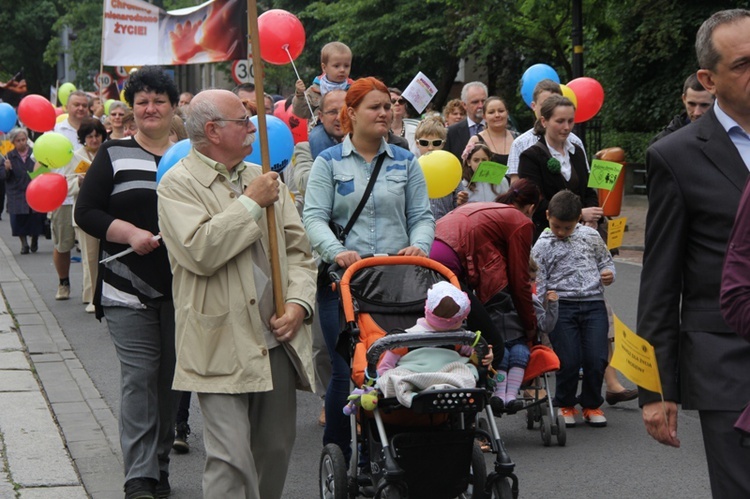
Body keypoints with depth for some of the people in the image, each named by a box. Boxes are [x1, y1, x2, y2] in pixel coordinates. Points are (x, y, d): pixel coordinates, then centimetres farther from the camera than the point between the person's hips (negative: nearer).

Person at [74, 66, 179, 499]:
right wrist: (130, 233, -14)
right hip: (129, 288, -2)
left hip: (181, 288, 2)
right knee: (139, 377, -8)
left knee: (171, 377, 8)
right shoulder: (114, 155, 4)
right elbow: (86, 212, 0)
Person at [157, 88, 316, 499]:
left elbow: (298, 249, 16)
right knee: (231, 461, -11)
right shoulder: (179, 184, -5)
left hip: (277, 342, 6)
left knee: (276, 451, 12)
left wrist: (298, 303, -2)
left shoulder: (264, 179, 15)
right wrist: (250, 203, -12)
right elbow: (200, 251, -20)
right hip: (224, 347, -6)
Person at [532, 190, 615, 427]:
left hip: (593, 303, 2)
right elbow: (537, 285, 0)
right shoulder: (543, 246, 2)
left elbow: (605, 259, 23)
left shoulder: (590, 236, 11)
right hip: (561, 307, -2)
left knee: (597, 359, -5)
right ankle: (565, 405, 16)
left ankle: (592, 405, 17)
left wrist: (608, 274, 1)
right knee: (568, 361, -8)